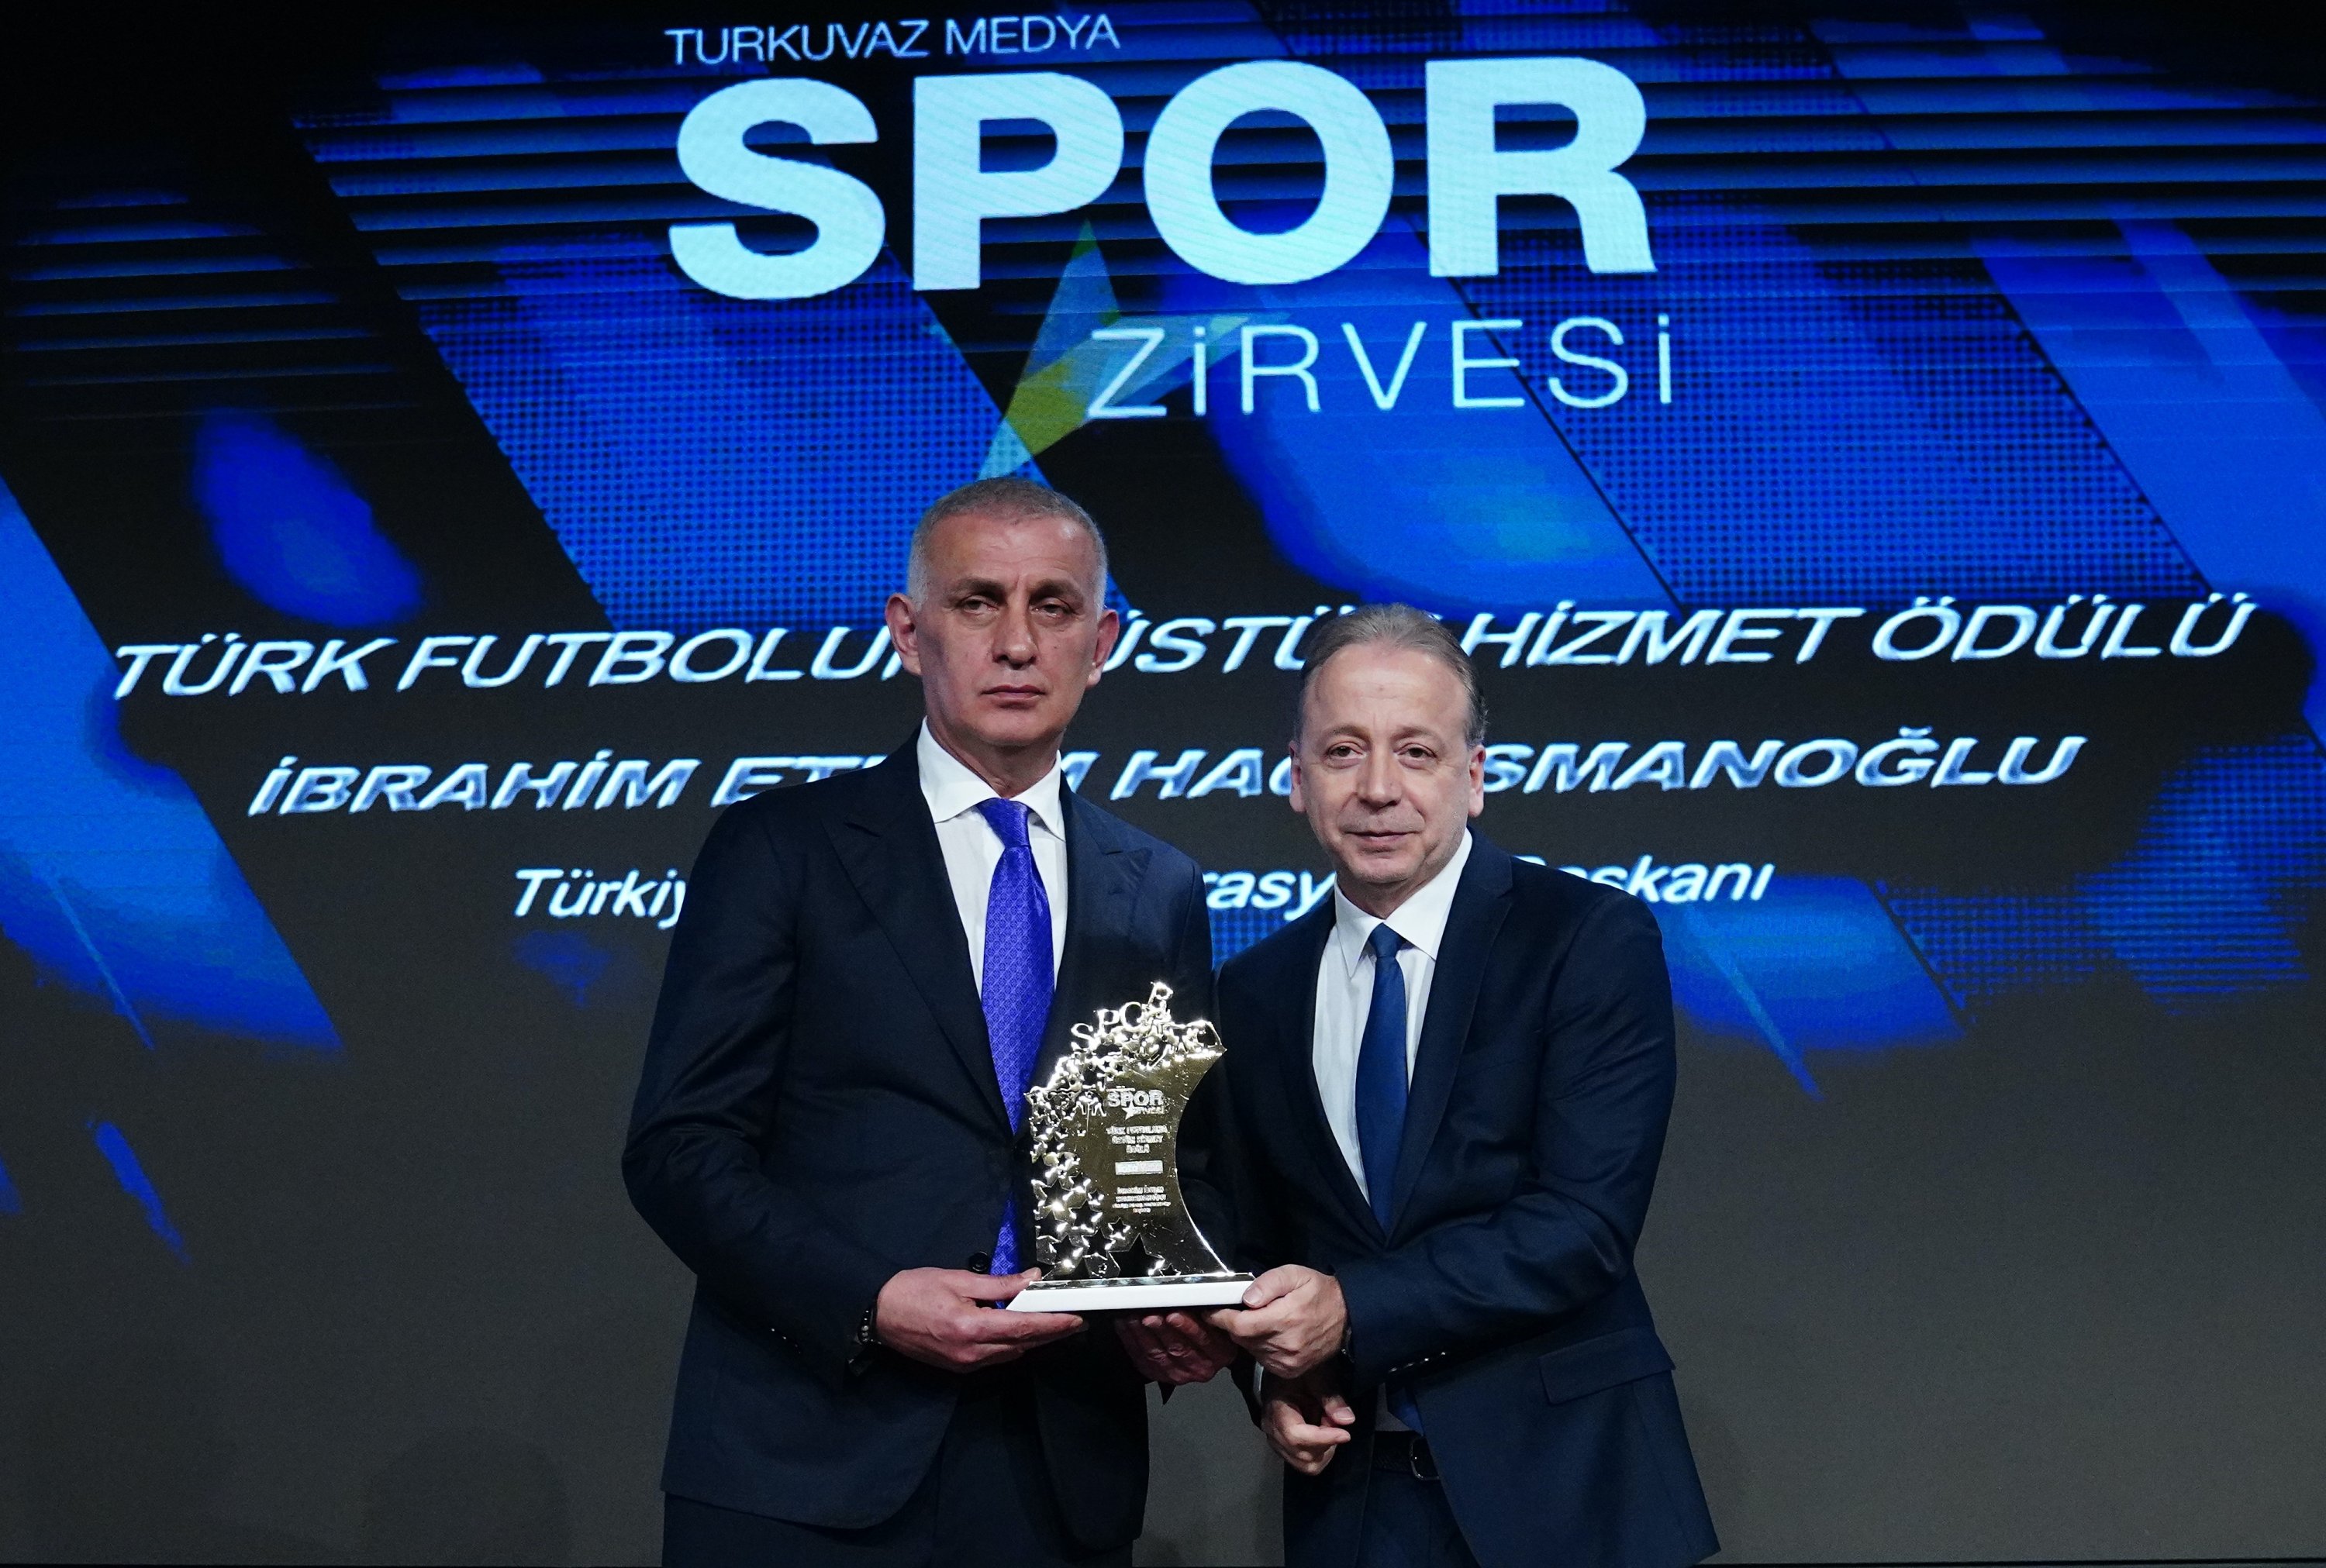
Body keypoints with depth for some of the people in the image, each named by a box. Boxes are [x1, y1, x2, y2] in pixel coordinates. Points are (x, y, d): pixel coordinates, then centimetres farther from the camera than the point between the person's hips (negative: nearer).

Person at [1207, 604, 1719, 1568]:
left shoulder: (1592, 939, -8)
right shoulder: (1254, 993, 6)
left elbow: (1587, 1220, -17)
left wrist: (1352, 1312, -23)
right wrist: (1278, 1380, -6)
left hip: (1562, 1483, -3)